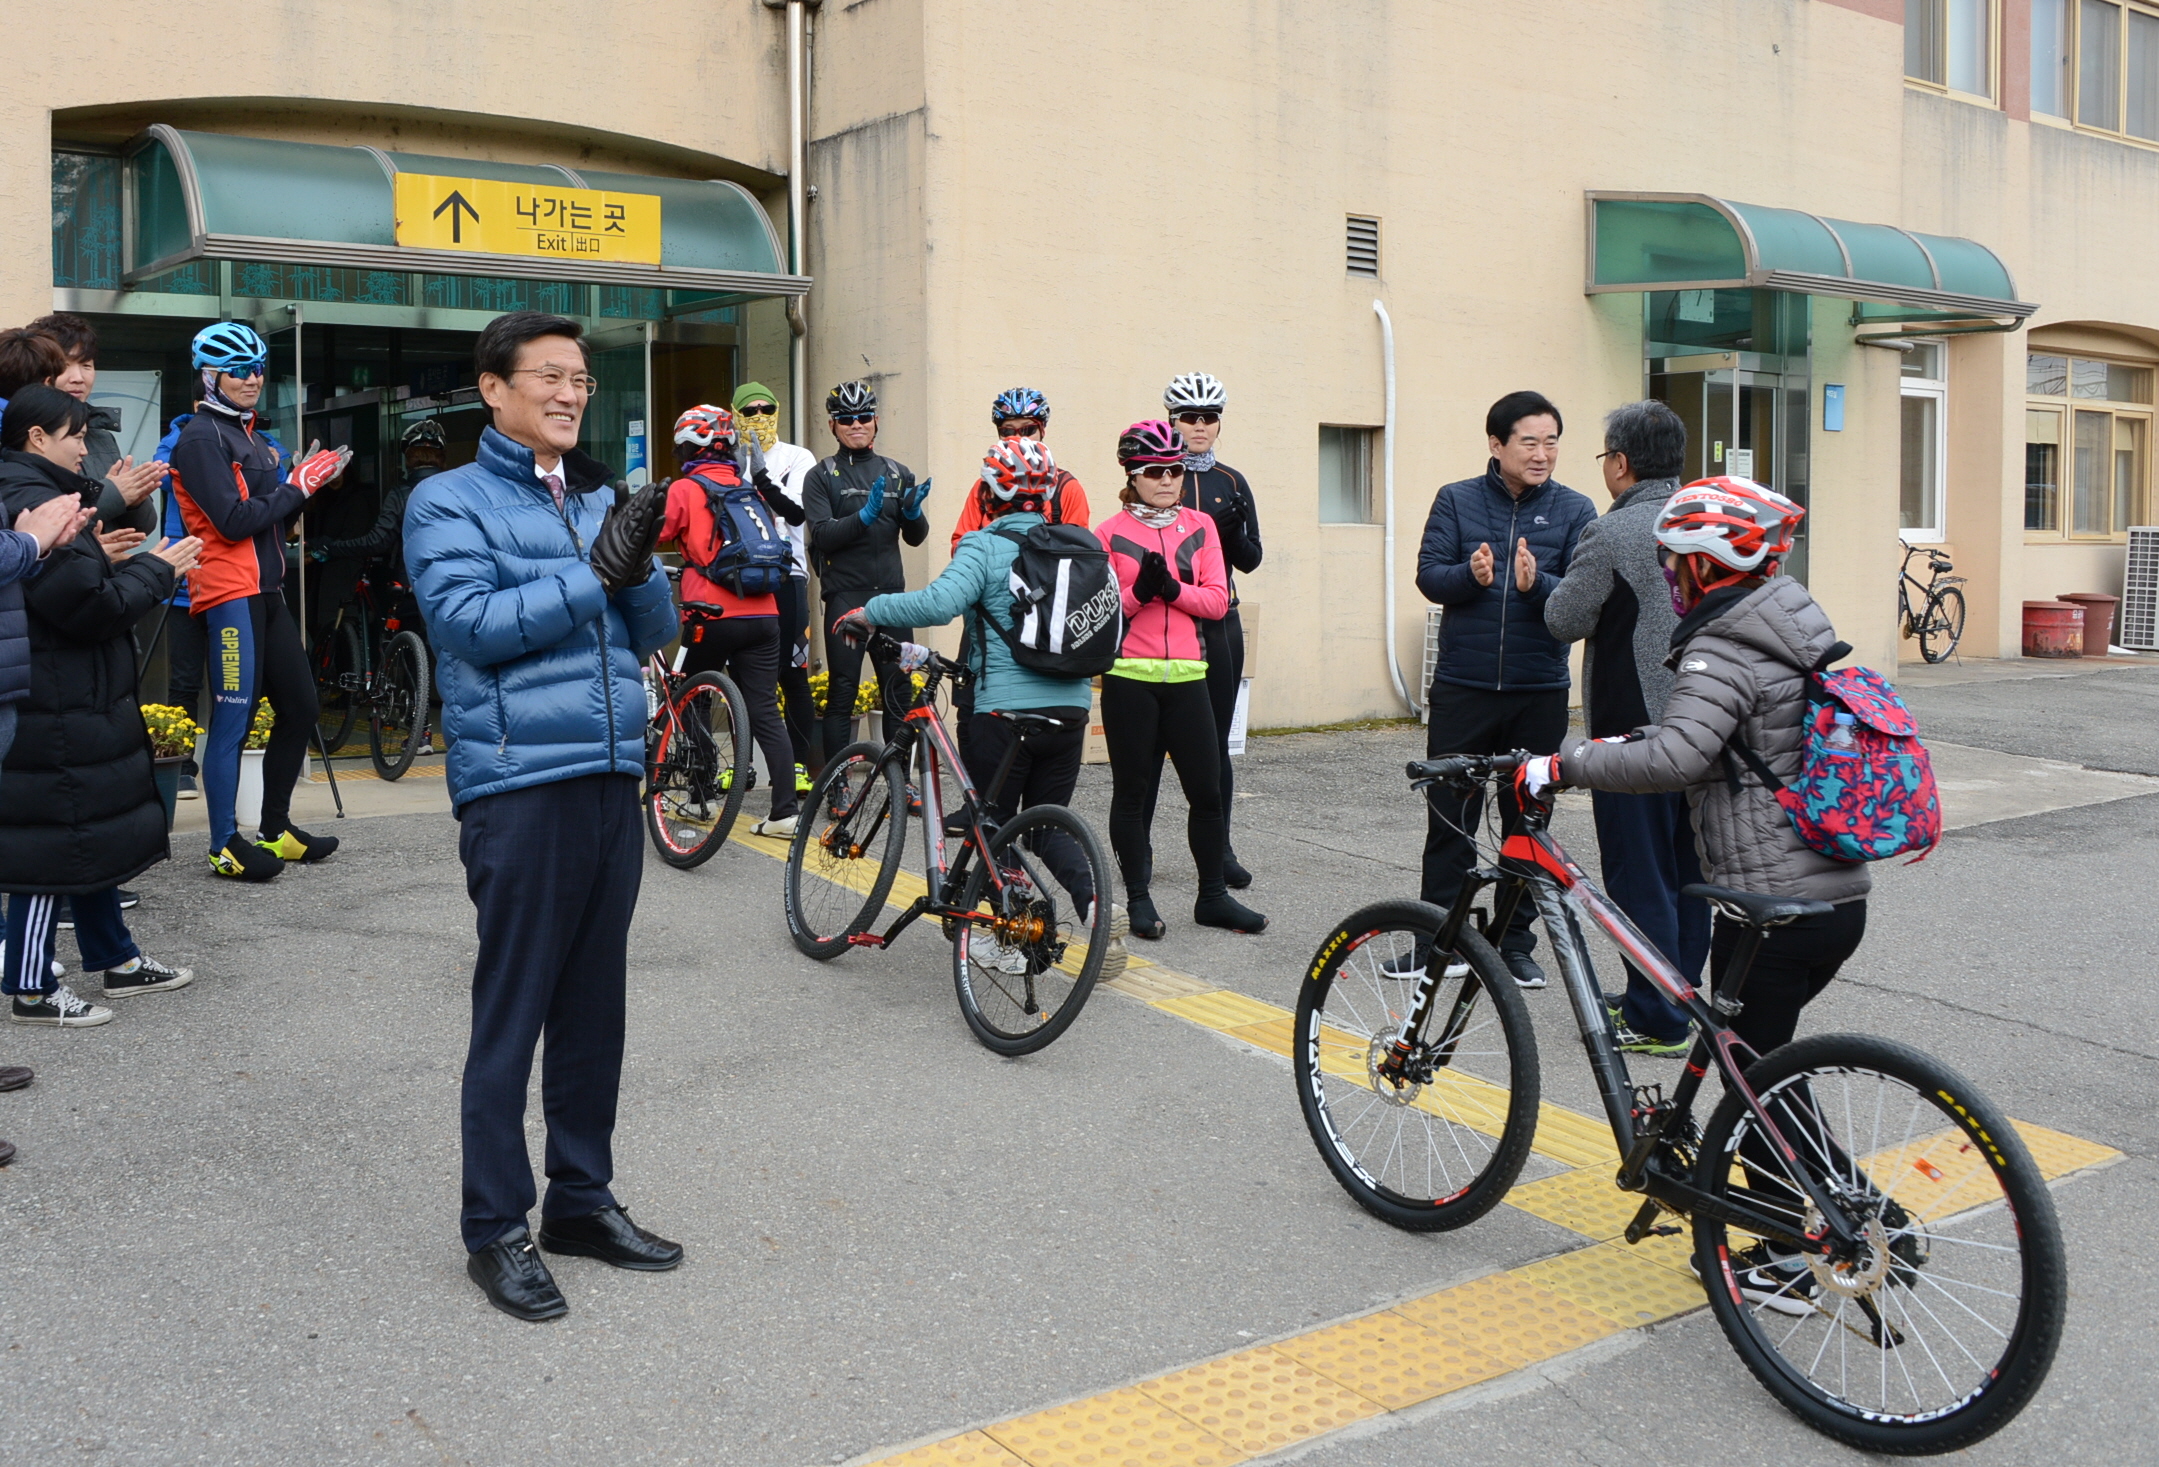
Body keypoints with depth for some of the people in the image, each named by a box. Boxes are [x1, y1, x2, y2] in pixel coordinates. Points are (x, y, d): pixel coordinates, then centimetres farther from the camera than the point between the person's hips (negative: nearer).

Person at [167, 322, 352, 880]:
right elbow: (234, 522, -17)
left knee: (299, 707, 11)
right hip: (229, 594, -9)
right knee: (233, 720, -7)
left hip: (266, 592, 9)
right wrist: (298, 485, -10)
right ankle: (225, 845, 0)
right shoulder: (200, 437, -7)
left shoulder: (249, 435, 21)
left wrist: (310, 480, 4)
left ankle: (276, 830, 22)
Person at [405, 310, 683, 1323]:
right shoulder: (449, 501, 0)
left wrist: (639, 565, -8)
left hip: (612, 777, 6)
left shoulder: (597, 499, 16)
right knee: (510, 1013, 0)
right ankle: (495, 1229, 12)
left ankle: (581, 1199, 27)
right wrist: (592, 573, -17)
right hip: (518, 784, -6)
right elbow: (468, 620, -15)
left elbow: (657, 630, 11)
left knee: (594, 1008, 13)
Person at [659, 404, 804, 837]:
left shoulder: (685, 489, -1)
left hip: (714, 615, -4)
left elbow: (655, 538, -4)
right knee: (765, 711, 3)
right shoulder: (752, 489, 15)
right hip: (764, 615, 4)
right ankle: (785, 810, -4)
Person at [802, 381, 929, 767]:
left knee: (899, 691, 4)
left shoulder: (898, 474, 15)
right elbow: (823, 536, -9)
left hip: (891, 593, 3)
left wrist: (913, 513, -11)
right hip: (845, 596, -3)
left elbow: (916, 537, 10)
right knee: (842, 693, -3)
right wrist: (865, 515, -23)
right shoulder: (822, 477, 4)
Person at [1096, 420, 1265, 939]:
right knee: (1133, 792, 5)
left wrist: (1172, 588, -15)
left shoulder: (1200, 526, 9)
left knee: (1207, 790, 4)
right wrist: (1138, 592, -19)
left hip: (1187, 676, 3)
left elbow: (1217, 599, 2)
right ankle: (1139, 899, 17)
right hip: (1129, 677, -2)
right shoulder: (1110, 533, 1)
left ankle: (1213, 896, 18)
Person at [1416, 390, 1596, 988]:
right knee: (1450, 817, 4)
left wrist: (1536, 584, -25)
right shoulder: (1457, 500, 4)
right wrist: (1470, 575, -23)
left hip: (1539, 691, 0)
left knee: (1528, 820, 9)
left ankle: (1517, 943, 20)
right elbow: (1428, 574, -4)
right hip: (1462, 686, 0)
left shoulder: (1574, 510, 3)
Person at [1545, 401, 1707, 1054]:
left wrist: (1560, 585, 8)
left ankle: (1655, 1020, 6)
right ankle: (1680, 995, 26)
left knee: (1639, 874, 0)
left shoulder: (1610, 534, -15)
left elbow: (1564, 621, -11)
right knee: (1688, 868, 15)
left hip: (1635, 727, -7)